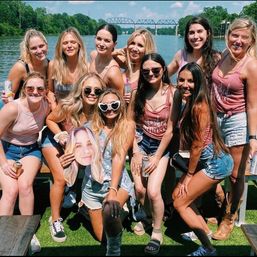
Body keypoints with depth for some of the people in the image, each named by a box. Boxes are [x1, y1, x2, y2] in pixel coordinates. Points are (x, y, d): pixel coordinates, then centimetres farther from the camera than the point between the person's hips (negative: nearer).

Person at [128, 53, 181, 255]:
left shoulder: (173, 93, -12)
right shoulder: (138, 93, -3)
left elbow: (170, 130, -11)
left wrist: (157, 157, -10)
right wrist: (136, 152, -8)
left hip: (161, 147, -2)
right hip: (140, 144, 2)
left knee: (153, 191, -14)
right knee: (139, 189, -9)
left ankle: (157, 234, 8)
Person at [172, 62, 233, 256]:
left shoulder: (199, 106, -22)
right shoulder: (190, 103, 6)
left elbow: (197, 145, -16)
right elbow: (189, 142, 10)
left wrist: (189, 174, -6)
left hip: (216, 163, -9)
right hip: (212, 161, 9)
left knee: (180, 204, -1)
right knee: (178, 195, 15)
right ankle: (206, 232, 30)